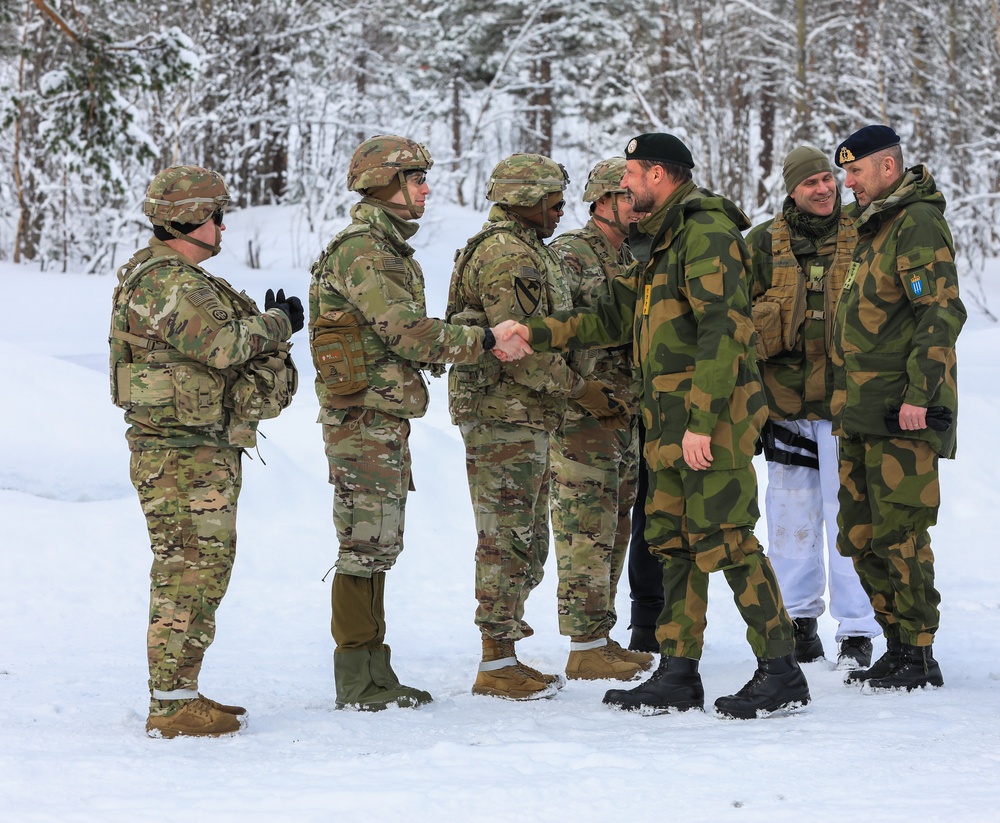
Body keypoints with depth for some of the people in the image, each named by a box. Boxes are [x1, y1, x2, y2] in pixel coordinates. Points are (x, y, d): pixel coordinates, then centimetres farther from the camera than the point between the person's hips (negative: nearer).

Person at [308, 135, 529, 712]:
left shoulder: (391, 252, 19)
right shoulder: (361, 253, -15)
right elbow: (408, 333, -22)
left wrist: (479, 343, 6)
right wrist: (484, 342, -17)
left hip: (388, 420, 10)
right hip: (364, 419, -10)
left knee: (379, 547, 12)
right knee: (365, 546, -6)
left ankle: (374, 674, 17)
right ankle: (357, 680, -2)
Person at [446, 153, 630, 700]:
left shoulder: (526, 252, 20)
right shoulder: (506, 254, -14)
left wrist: (592, 392, 16)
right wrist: (579, 390, -15)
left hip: (525, 418, 11)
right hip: (504, 415, -11)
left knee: (525, 542, 14)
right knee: (507, 540, -7)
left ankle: (503, 653, 19)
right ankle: (498, 665, -4)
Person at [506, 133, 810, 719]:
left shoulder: (705, 231, -12)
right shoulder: (662, 242, 21)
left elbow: (723, 330, -20)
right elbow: (615, 317, 26)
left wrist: (702, 422, -24)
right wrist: (537, 334, 17)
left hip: (711, 419, -10)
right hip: (671, 422, 10)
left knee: (726, 539, -10)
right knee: (675, 542, 10)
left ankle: (782, 673, -6)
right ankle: (678, 675, 15)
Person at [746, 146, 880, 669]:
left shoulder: (862, 236, 3)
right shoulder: (765, 243, 6)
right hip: (786, 403, 2)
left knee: (848, 517, -5)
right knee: (791, 517, 10)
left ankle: (856, 631, 2)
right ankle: (798, 621, 24)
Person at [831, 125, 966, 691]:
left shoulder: (918, 222, -11)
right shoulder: (877, 224, 20)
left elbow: (944, 311, -19)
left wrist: (919, 393, -23)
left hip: (903, 414, -10)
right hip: (864, 412, 10)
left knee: (899, 533, -7)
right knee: (861, 536, 11)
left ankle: (918, 658, -1)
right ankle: (898, 648, 19)